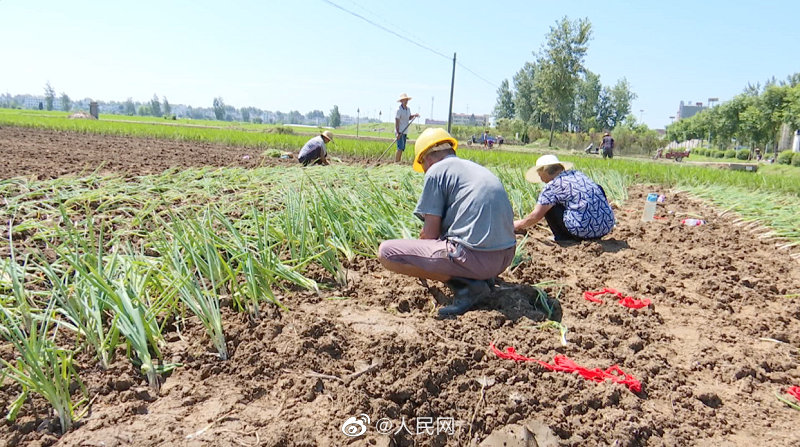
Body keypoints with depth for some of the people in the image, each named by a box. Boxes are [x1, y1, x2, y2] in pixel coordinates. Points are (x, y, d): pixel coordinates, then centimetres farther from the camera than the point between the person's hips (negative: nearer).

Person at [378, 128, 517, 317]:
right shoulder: (479, 168, 23)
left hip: (475, 257, -9)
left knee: (386, 252, -3)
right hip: (505, 257, 9)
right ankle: (482, 277, 11)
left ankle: (464, 283, -8)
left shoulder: (436, 171, -1)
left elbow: (431, 232, -4)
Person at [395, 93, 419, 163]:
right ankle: (396, 162, -12)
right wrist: (397, 133, -21)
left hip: (405, 131, 8)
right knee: (400, 148, -15)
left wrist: (414, 115, -1)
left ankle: (398, 162, 15)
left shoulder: (408, 109, 11)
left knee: (402, 148, 9)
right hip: (400, 131, -8)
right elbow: (397, 121, -15)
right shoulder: (399, 109, -12)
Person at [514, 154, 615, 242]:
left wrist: (519, 225, 20)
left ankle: (564, 239, 11)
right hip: (607, 226, 6)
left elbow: (536, 215, -2)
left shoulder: (552, 186, -3)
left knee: (548, 206, 7)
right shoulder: (578, 174, 19)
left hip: (585, 230, -6)